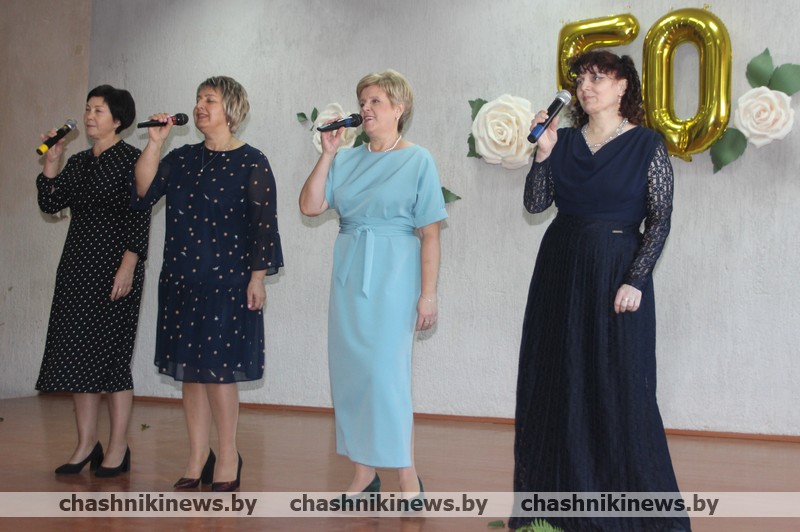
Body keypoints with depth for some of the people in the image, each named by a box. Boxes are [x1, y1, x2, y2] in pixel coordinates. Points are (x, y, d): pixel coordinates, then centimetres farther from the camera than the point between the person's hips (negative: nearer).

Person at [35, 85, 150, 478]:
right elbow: (50, 204, 10)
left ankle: (117, 448, 5)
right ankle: (86, 443, 16)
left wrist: (128, 267, -19)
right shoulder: (78, 162, 15)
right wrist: (51, 162, 1)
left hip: (114, 266, -7)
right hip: (77, 265, 7)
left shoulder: (131, 160, -6)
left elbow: (139, 218, -12)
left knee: (110, 353, -4)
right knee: (76, 352, 7)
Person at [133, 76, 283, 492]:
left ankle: (228, 459, 11)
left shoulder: (251, 163, -3)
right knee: (190, 371, 9)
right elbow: (144, 192, 2)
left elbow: (264, 225, -6)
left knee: (218, 369, -4)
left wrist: (257, 277, -11)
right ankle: (197, 461, 19)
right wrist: (154, 144, -4)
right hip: (181, 280, 6)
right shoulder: (182, 158, 13)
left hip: (227, 281, -6)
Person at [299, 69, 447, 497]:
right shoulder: (347, 160, 11)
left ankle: (407, 475, 4)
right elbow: (310, 206, 0)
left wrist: (428, 294, -10)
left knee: (385, 371, -8)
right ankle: (364, 473, 17)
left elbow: (429, 234, -5)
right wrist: (327, 154, -2)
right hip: (348, 274, 5)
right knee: (348, 370, 6)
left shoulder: (418, 161, -1)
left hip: (392, 275, -5)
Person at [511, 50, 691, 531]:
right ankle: (563, 492, 20)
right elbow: (536, 204, 3)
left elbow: (660, 220, -7)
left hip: (617, 272, -4)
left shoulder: (647, 145, -3)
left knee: (620, 385, -2)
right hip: (561, 270, 4)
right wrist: (542, 154, -9)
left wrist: (635, 280, -15)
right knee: (558, 383, 8)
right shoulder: (565, 141, 8)